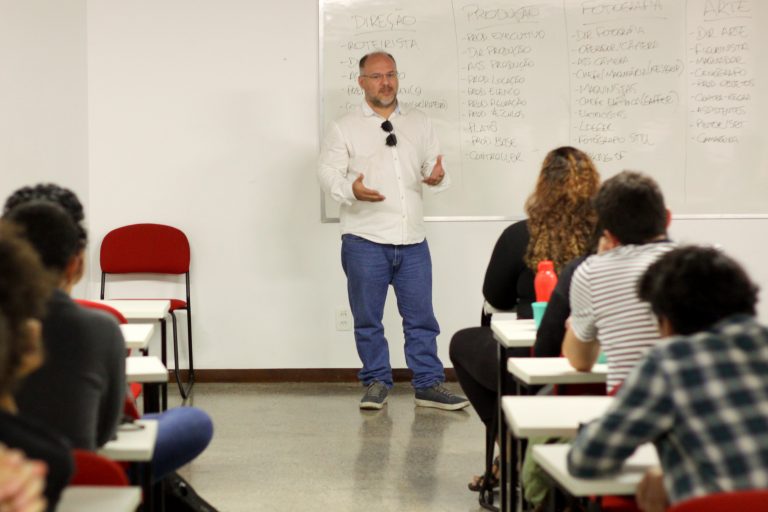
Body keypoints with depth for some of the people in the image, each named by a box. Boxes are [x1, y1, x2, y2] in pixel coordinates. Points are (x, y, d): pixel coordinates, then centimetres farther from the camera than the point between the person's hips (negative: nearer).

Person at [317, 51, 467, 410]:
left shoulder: (419, 124, 13)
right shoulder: (344, 128, 3)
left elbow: (433, 167, 15)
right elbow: (328, 173, -3)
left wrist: (437, 176, -10)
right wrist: (351, 189, -24)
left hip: (412, 239, 2)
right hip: (364, 239, -2)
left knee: (421, 316, 4)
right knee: (368, 319, 4)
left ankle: (429, 385, 11)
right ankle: (377, 383, 16)